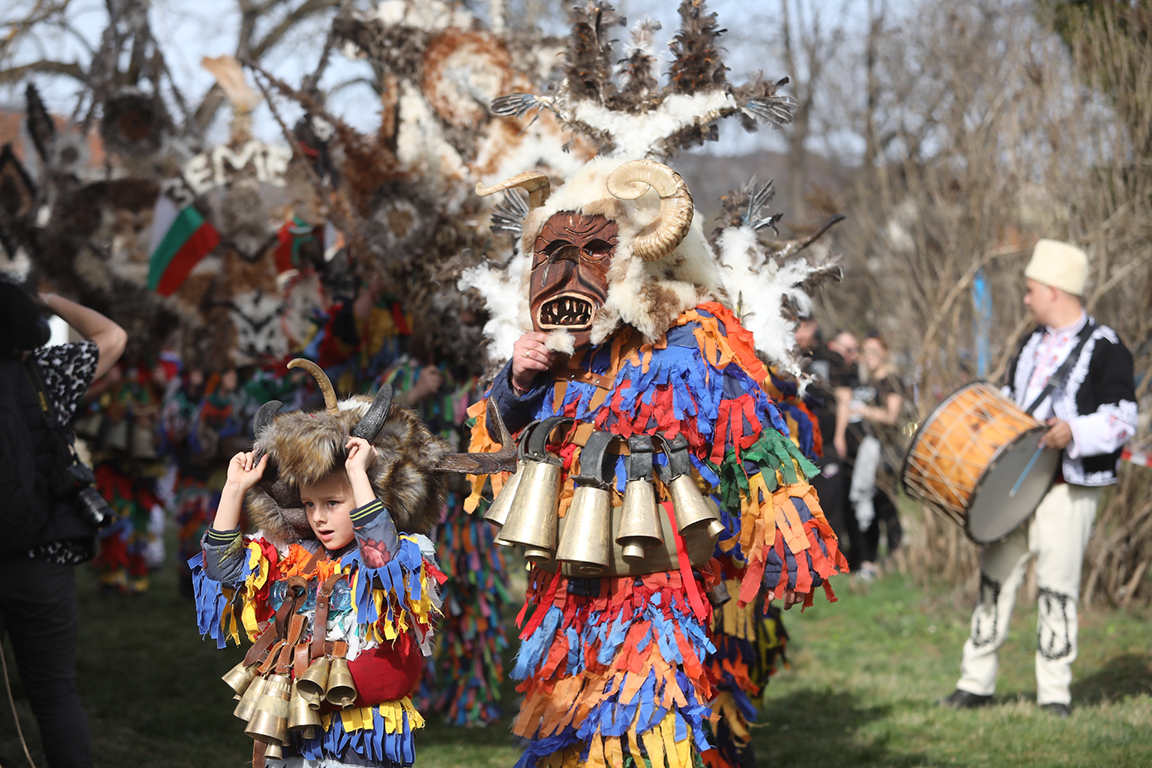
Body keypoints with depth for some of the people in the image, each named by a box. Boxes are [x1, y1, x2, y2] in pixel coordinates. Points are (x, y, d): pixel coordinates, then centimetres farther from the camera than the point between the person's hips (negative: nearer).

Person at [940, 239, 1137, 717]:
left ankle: (1055, 694, 6)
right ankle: (976, 683, 15)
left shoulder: (1104, 349, -6)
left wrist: (1075, 432, -25)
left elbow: (1122, 420, -11)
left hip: (1068, 488, -7)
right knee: (995, 578, 7)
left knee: (1057, 587, -4)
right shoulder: (1033, 344, 17)